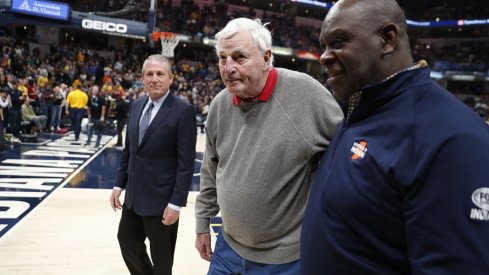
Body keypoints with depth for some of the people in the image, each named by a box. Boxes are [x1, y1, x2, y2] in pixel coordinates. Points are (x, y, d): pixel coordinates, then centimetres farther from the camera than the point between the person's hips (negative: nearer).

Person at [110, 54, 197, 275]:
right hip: (134, 195, 7)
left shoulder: (183, 111, -14)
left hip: (162, 198, -7)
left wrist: (176, 203, -18)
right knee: (127, 240, 20)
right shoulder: (136, 106, 7)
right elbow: (128, 150, 14)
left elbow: (186, 163, -16)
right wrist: (119, 184, 11)